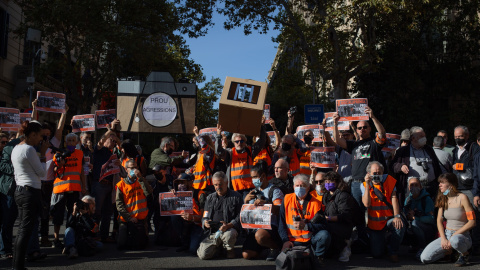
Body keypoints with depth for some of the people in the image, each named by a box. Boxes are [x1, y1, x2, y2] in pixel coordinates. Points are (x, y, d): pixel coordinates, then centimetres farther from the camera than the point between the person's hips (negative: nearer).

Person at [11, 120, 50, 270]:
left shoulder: (16, 148, 15)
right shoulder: (29, 149, -14)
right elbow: (42, 173, -10)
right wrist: (43, 153, -3)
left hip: (20, 190, 10)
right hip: (31, 192, -10)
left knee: (22, 229, 13)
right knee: (25, 231, -7)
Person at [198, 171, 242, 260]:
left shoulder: (236, 196, 6)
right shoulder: (210, 198, 20)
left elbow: (240, 217, -2)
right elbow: (204, 217, 18)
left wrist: (228, 225, -21)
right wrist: (205, 223, -7)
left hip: (230, 229, -3)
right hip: (213, 232, 3)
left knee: (228, 235, -40)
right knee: (203, 255, -17)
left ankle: (230, 249, -3)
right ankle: (218, 247, 17)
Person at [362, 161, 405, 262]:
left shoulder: (389, 180, -2)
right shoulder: (364, 185, -2)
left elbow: (394, 198, -11)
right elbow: (367, 204, -17)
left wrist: (397, 216, -24)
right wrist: (368, 185, -24)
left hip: (389, 218, 0)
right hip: (375, 222, 0)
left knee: (400, 226, -35)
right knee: (376, 253, -6)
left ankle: (392, 251, -6)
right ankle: (381, 241, 34)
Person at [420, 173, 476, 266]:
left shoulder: (462, 198, -11)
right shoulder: (443, 199, 8)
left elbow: (472, 222, -15)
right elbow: (439, 221, 8)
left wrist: (454, 235, -18)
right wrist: (443, 238, -8)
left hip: (462, 235, -5)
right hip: (446, 234, 5)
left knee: (455, 240, -44)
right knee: (424, 258, -13)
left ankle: (464, 255, -8)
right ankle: (448, 251, 14)